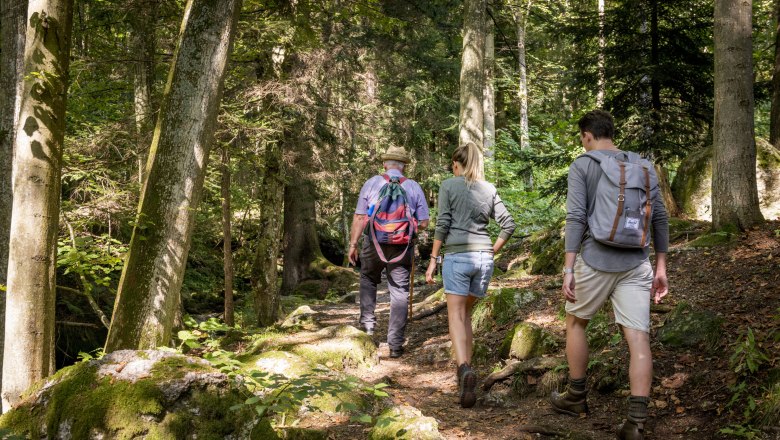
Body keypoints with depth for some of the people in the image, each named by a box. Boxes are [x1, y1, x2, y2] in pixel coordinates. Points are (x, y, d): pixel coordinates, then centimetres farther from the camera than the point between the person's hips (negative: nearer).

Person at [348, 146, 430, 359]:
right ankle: (395, 344, 5)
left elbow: (359, 217, -2)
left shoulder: (371, 183, -1)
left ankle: (368, 321, 22)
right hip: (401, 247, 0)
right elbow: (423, 223, 2)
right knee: (399, 293, 5)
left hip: (374, 244, 0)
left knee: (368, 280, 28)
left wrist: (353, 244, 6)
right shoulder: (414, 187, 1)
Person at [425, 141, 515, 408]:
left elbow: (442, 225, -4)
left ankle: (464, 369, -27)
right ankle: (466, 373, 16)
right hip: (484, 258, 4)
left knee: (456, 316, -5)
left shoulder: (448, 186, 2)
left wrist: (433, 260, 0)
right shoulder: (489, 190, 12)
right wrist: (492, 251, 14)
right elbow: (508, 225, 7)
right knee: (466, 313, 17)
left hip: (457, 256, -4)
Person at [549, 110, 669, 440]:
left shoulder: (582, 165, -2)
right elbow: (659, 218, 9)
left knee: (575, 322, 19)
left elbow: (576, 217, -10)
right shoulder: (643, 166, 10)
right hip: (636, 264, 3)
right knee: (638, 336, -1)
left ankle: (576, 397, 28)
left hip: (595, 261, -3)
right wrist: (661, 267, 15)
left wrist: (568, 269, -9)